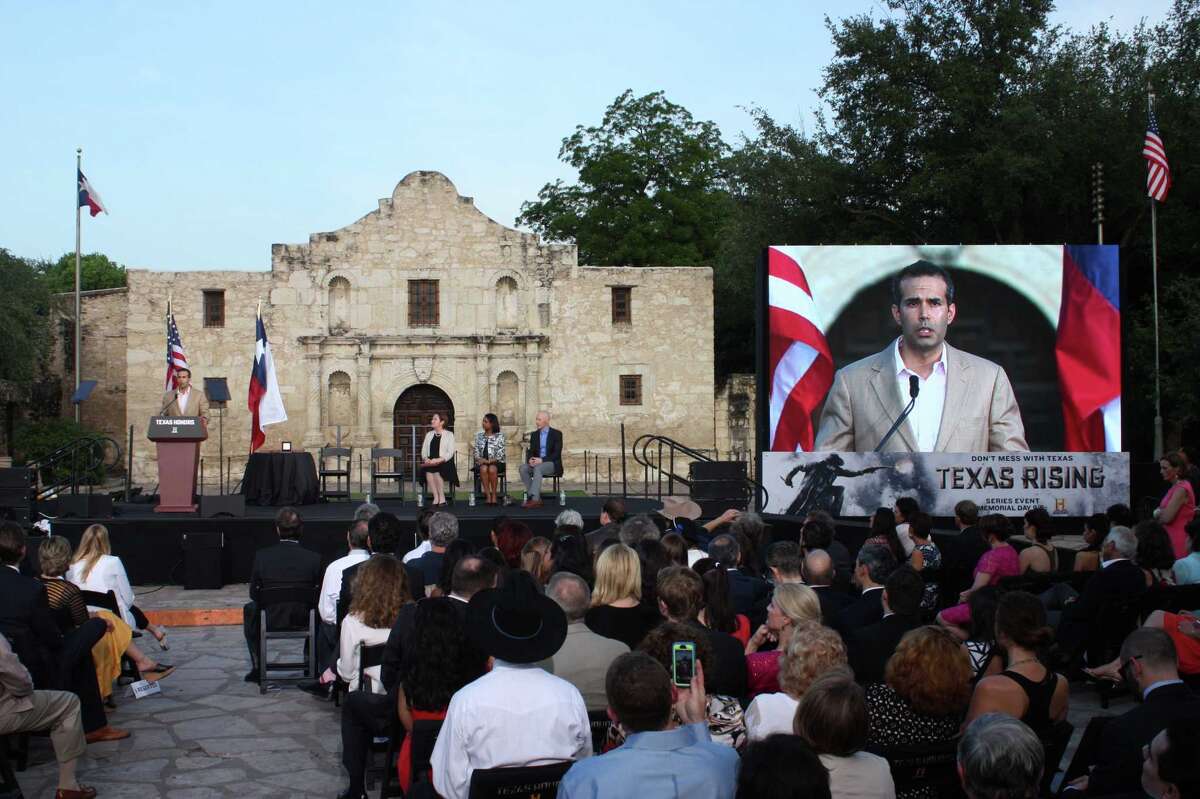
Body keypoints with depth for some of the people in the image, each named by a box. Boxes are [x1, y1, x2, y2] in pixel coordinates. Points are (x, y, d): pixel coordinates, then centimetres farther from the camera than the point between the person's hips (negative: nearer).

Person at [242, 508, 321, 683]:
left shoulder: (261, 556, -13)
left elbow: (254, 594, -3)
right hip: (304, 621, 0)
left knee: (249, 609, 33)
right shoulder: (314, 558, -14)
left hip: (270, 620, 0)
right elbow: (318, 596, -5)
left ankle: (257, 668, 34)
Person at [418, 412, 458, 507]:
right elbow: (424, 451, 15)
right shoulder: (429, 434, 21)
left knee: (436, 471, -34)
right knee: (428, 471, -31)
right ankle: (436, 498, -24)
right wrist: (426, 458, -8)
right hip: (430, 462, 3)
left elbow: (450, 452, -4)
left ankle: (442, 498, -20)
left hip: (444, 462, -3)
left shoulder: (449, 434, 6)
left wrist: (438, 460, -19)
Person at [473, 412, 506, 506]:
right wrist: (480, 459, -12)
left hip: (496, 462, -2)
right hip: (482, 462, 2)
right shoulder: (479, 435, 13)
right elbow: (476, 451, 10)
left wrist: (490, 461, -19)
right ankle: (488, 496, -32)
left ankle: (494, 495, -26)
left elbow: (500, 453, -5)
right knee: (483, 468, -33)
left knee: (492, 469, -36)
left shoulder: (499, 436, 2)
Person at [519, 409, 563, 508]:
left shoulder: (556, 434, 0)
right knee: (523, 467, -25)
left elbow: (557, 453, -10)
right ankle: (537, 498, -26)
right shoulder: (534, 434, 15)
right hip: (536, 463, 5)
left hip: (552, 464, -5)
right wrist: (530, 459, -15)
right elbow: (530, 451, 11)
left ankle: (534, 499, -42)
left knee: (538, 468, -36)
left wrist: (542, 460, -22)